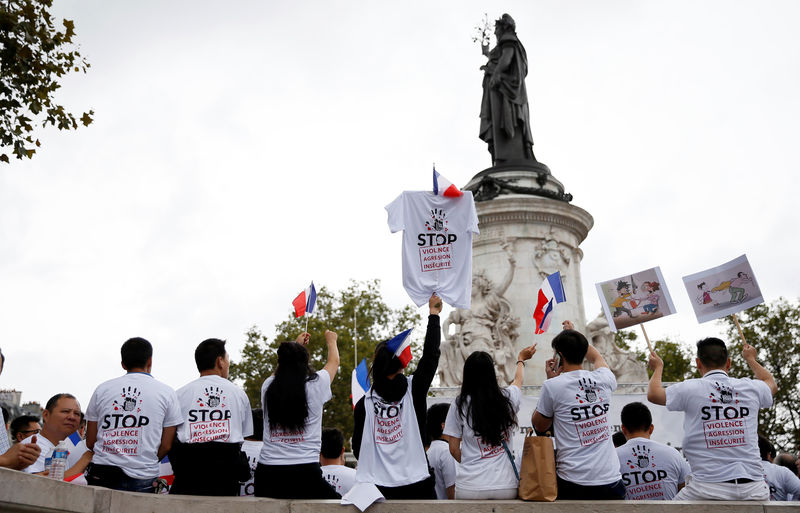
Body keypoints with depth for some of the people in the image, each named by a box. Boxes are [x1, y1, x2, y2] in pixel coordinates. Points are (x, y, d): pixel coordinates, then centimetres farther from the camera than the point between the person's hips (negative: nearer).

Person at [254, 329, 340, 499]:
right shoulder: (315, 385, -5)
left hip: (267, 472, 3)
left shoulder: (268, 387, 2)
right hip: (305, 473, -3)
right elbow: (334, 362, 17)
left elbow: (281, 367, 27)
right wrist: (331, 341, 38)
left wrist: (296, 344, 43)